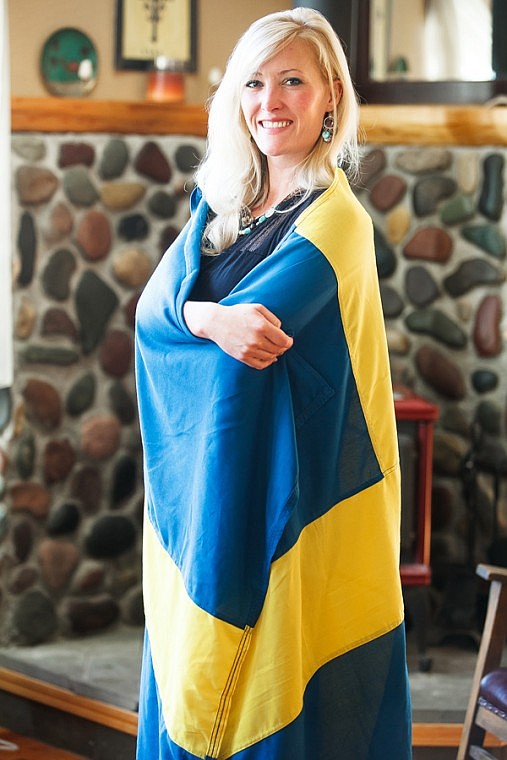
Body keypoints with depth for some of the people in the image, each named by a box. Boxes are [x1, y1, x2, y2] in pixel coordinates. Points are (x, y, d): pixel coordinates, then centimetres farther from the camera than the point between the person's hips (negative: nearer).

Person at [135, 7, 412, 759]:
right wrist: (208, 319, -23)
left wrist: (189, 316, -7)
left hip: (290, 508, -7)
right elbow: (153, 308, -4)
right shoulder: (220, 206, 11)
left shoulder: (334, 218, -11)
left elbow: (257, 330, -23)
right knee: (189, 697, 12)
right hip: (201, 500, 7)